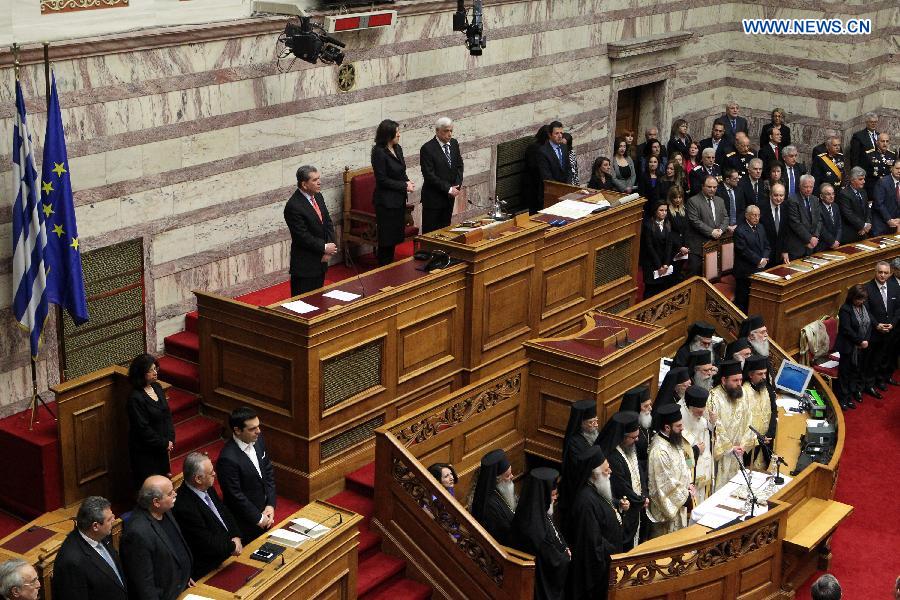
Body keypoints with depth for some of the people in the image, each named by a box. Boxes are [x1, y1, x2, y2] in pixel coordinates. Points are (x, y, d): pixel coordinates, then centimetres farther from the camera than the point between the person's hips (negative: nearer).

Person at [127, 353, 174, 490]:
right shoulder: (135, 398, -21)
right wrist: (164, 444, -12)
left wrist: (170, 440, -2)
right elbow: (143, 429, -20)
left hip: (163, 447, 7)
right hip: (145, 451, -7)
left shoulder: (157, 387, 3)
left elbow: (167, 414, 8)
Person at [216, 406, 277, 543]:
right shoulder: (228, 458, -30)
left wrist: (271, 505, -3)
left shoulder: (257, 440, -7)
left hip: (264, 512, 7)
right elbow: (235, 495, -23)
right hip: (246, 523, -7)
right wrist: (258, 518, -13)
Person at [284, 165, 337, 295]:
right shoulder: (293, 206, -20)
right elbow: (302, 236, -20)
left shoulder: (318, 196, 5)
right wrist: (324, 248, -13)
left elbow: (328, 223, 10)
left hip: (321, 260, 8)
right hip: (304, 265, -8)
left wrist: (332, 246, -5)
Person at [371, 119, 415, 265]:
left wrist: (408, 182, -4)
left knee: (395, 236, 13)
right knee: (387, 237, -1)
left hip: (399, 199, 8)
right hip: (386, 201, -8)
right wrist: (404, 186, -15)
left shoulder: (397, 149, 7)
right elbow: (382, 180, -16)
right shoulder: (379, 152, -16)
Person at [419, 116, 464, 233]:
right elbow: (429, 175, -18)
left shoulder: (454, 143, 5)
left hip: (449, 196, 6)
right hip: (433, 197, -6)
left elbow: (459, 166, 12)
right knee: (430, 231, 0)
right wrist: (448, 189, -17)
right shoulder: (427, 149, -15)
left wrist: (457, 186, -4)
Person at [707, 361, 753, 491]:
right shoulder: (714, 398, -18)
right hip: (719, 453, -6)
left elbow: (747, 422, 6)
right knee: (720, 486, 0)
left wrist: (743, 444, -4)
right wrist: (730, 448, -13)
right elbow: (715, 428, -17)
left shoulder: (741, 394, 2)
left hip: (737, 452, 6)